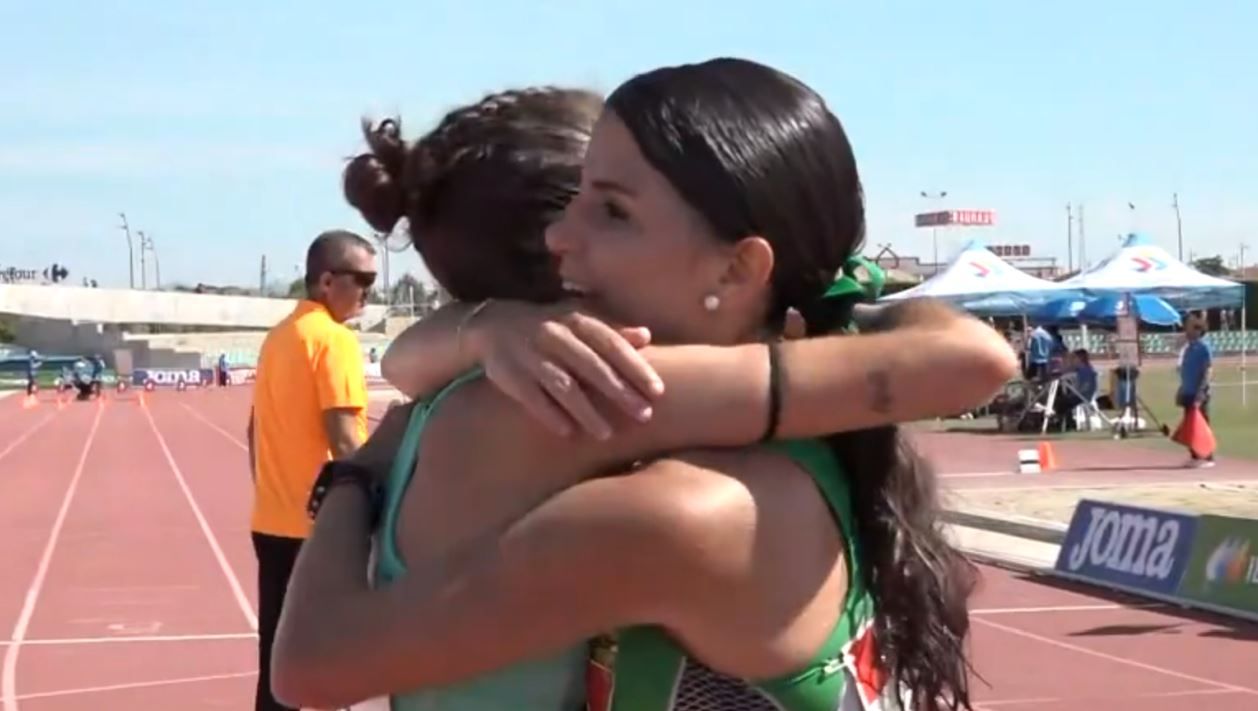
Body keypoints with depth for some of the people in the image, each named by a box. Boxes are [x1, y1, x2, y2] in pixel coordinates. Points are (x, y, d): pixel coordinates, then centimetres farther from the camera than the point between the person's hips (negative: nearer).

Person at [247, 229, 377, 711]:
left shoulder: (278, 336, 12)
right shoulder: (334, 338, -13)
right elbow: (344, 439, -19)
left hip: (273, 523, 8)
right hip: (322, 525, -8)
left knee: (278, 660, 11)